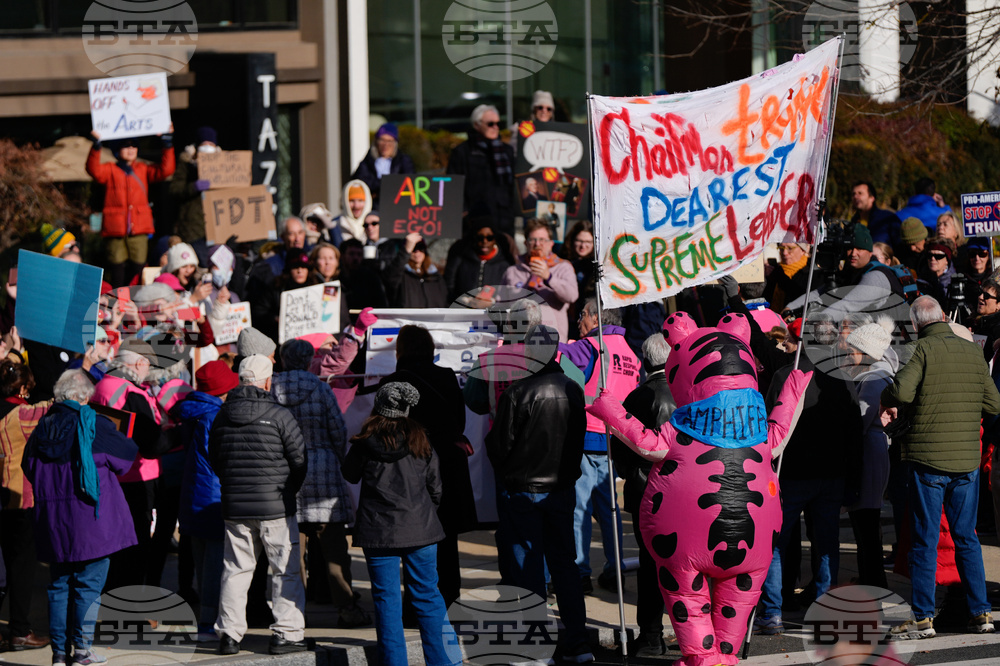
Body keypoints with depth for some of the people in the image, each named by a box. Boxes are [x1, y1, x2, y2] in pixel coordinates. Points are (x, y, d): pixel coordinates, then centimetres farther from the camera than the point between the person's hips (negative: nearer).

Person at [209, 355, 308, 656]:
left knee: (235, 569, 11)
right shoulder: (279, 416, -10)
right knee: (286, 571, 4)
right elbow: (300, 460, -5)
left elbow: (214, 460, 13)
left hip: (234, 506, 4)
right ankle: (286, 633, 1)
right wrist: (288, 490, 12)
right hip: (275, 507, -4)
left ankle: (229, 633, 9)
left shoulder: (222, 416, 3)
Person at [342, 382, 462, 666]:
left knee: (386, 600, 4)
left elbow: (350, 474, 10)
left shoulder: (366, 441, -6)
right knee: (427, 595, 8)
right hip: (420, 528, 2)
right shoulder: (420, 440, 1)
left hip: (378, 531, -2)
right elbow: (436, 488, 9)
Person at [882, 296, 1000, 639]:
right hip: (967, 461, 4)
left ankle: (923, 617, 2)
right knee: (966, 538, 14)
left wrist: (888, 403, -1)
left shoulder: (925, 350, -10)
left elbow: (900, 391, -22)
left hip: (928, 459, -4)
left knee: (925, 541, 1)